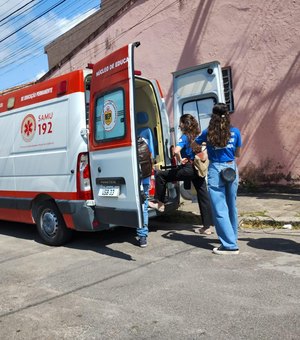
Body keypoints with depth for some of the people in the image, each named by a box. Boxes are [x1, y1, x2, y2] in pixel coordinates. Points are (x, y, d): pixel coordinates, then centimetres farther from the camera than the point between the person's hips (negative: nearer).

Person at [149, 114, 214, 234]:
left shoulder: (185, 136, -10)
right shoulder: (198, 136, 11)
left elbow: (176, 151, -27)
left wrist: (180, 160, -11)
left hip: (187, 169, -7)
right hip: (199, 170, 8)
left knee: (160, 175, 5)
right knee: (203, 196, 8)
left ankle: (160, 204, 11)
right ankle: (207, 226, 14)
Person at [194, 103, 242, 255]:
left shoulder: (208, 132, -2)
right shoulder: (235, 132, 2)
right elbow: (237, 154, 11)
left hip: (216, 170, -3)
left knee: (220, 209, 0)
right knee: (231, 206, 17)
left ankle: (230, 245, -1)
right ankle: (232, 238, 32)